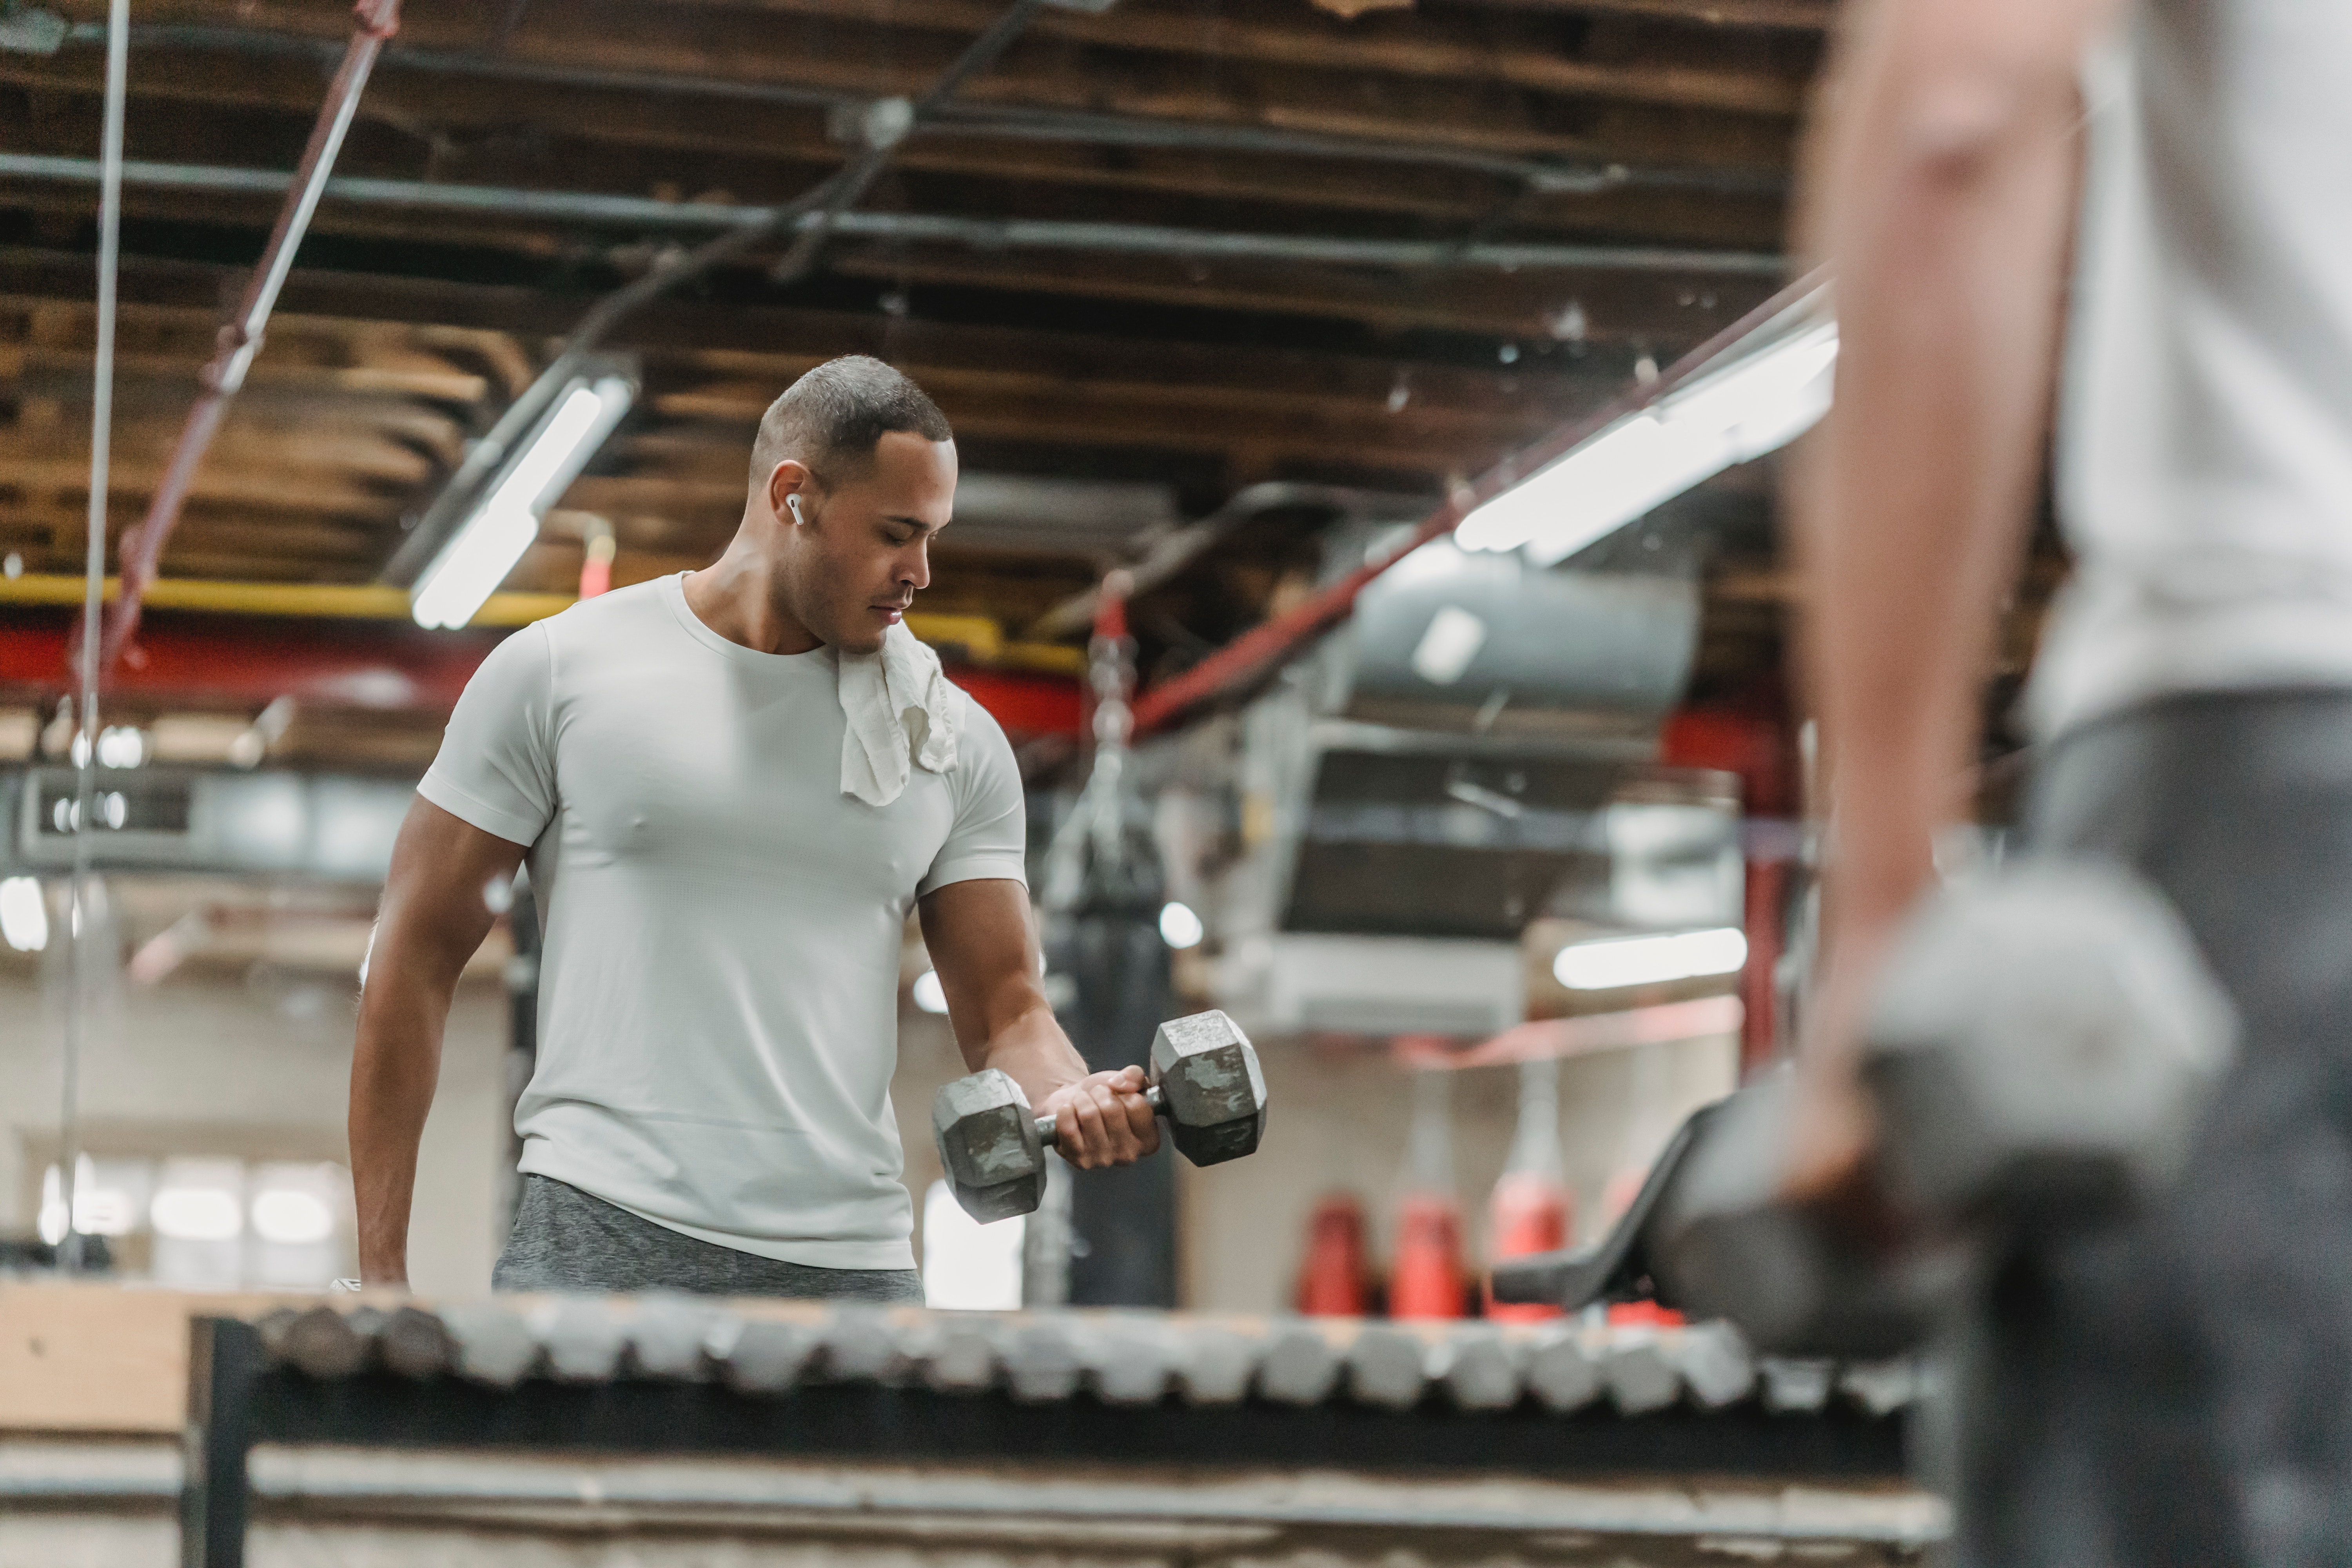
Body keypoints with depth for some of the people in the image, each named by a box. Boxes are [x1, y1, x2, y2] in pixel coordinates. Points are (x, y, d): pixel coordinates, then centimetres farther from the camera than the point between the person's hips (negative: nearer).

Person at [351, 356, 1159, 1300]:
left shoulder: (957, 744, 14)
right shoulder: (559, 673, 5)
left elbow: (1006, 1013, 13)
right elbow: (416, 956, 6)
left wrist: (1071, 1097, -13)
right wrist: (382, 1273, -1)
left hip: (854, 1261, 3)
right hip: (604, 1244, -3)